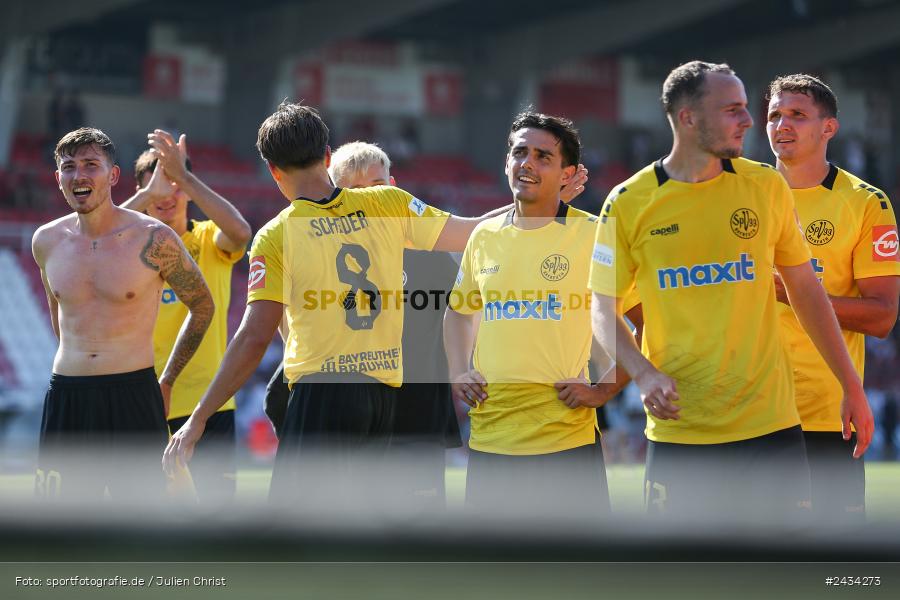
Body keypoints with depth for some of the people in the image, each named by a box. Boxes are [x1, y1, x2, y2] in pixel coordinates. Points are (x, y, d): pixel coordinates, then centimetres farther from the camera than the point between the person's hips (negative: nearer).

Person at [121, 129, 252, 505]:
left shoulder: (209, 241, 1)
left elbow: (240, 232, -23)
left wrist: (184, 176, -28)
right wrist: (151, 190, -31)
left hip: (207, 399, -1)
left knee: (219, 501, -1)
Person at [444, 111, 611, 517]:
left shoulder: (594, 235, -3)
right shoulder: (484, 236, 11)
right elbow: (460, 311, 27)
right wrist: (458, 372, 12)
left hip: (566, 435, -4)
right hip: (489, 433, 5)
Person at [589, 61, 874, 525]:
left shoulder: (766, 186, 4)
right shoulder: (629, 203, -1)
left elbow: (805, 290, 13)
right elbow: (603, 309, 5)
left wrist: (851, 386, 11)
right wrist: (643, 374, -14)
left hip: (771, 422, 1)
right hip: (678, 430, -1)